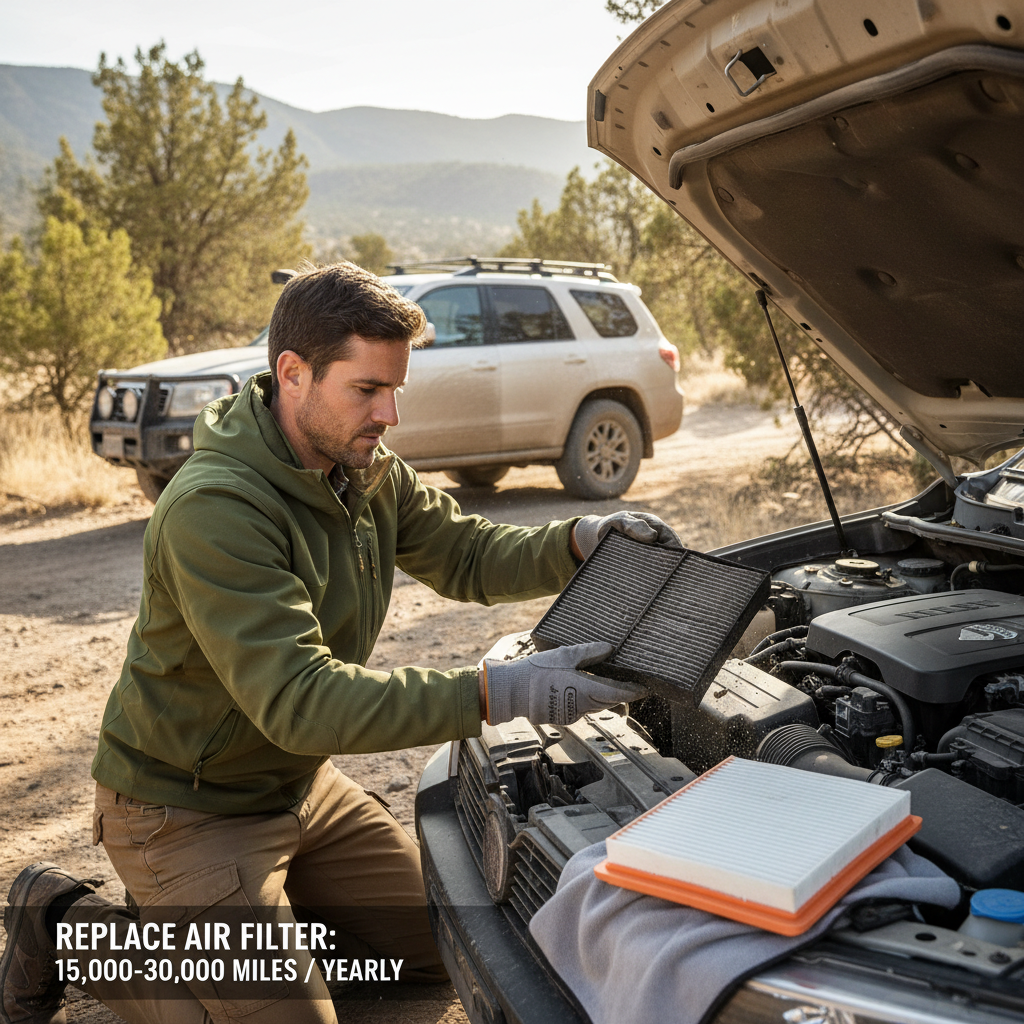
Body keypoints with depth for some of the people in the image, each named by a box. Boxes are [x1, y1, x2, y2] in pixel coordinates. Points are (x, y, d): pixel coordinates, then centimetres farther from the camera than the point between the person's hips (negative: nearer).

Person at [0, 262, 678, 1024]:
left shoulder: (365, 470, -4)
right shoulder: (214, 510, -32)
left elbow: (465, 555, 4)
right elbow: (298, 700, -37)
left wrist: (582, 540, -16)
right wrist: (496, 694, -43)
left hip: (301, 784, 8)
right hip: (188, 811, -8)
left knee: (439, 949, 11)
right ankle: (69, 921, 8)